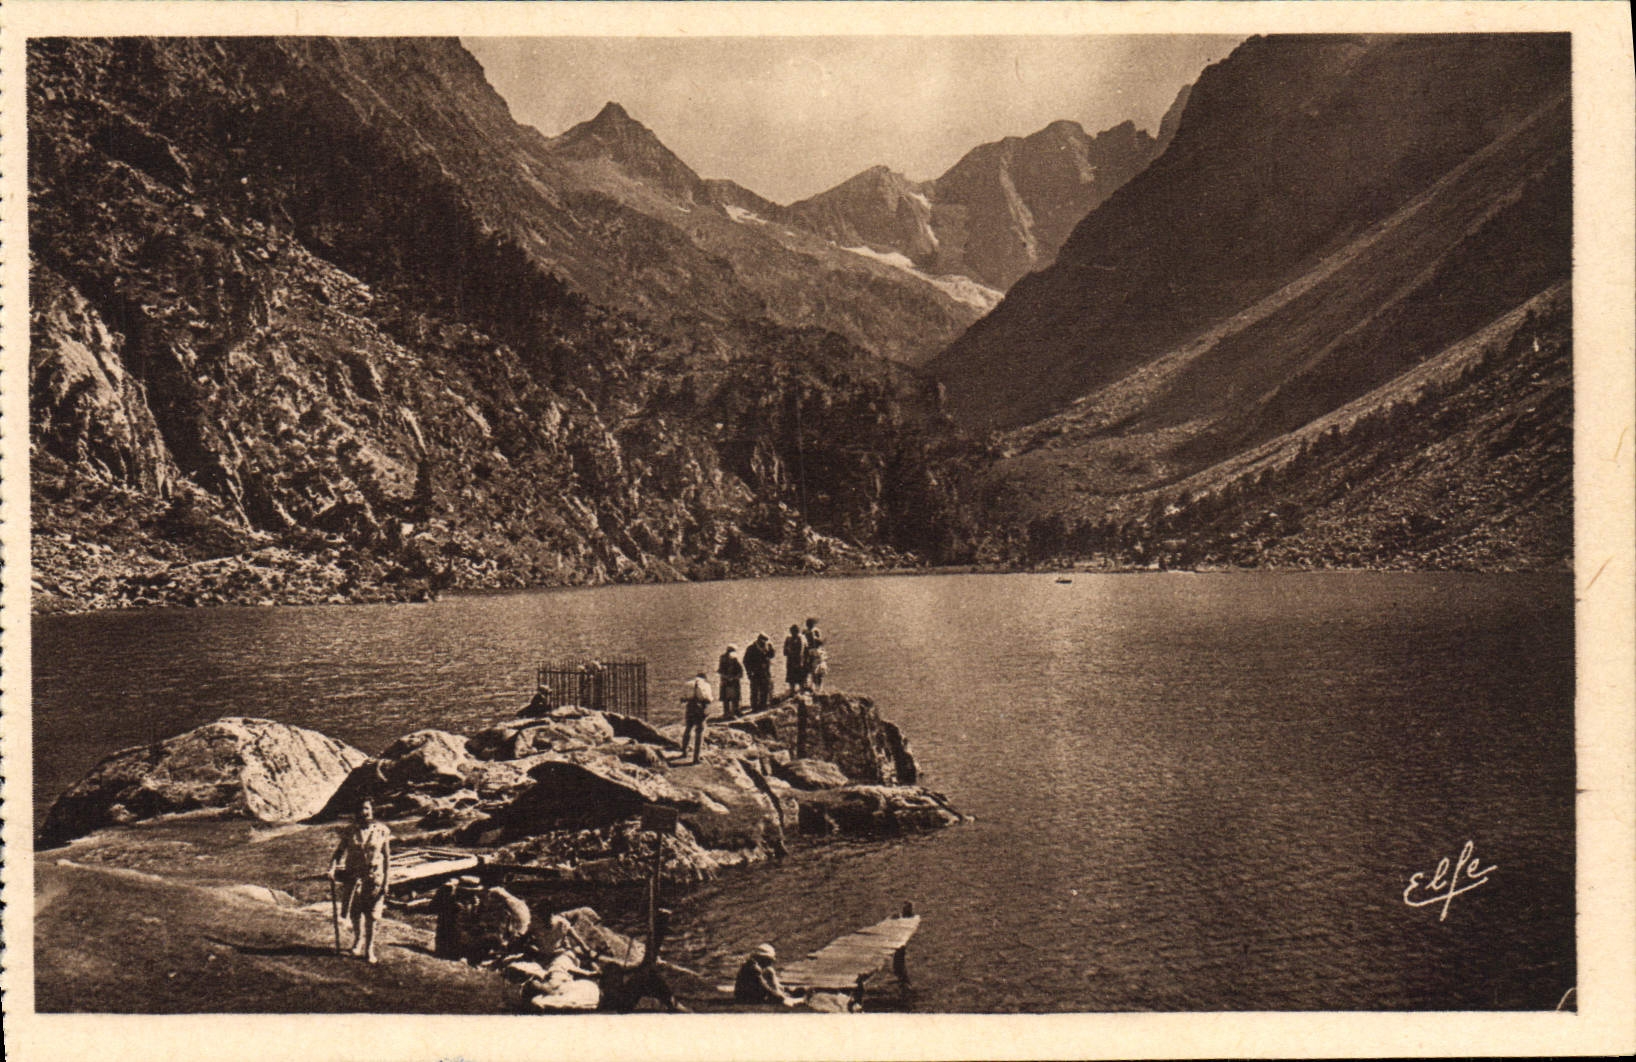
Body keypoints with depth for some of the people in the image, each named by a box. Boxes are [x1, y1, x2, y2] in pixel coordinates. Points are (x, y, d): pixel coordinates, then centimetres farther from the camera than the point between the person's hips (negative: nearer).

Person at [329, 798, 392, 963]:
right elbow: (339, 851, 5)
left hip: (374, 878, -1)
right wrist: (332, 868, -13)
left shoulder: (382, 831, -3)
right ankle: (358, 942, 34)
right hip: (353, 876, 1)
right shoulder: (350, 831, -1)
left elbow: (387, 857, 1)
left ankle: (369, 950, 14)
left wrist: (386, 882, -1)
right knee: (354, 914, 8)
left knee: (371, 917, 1)